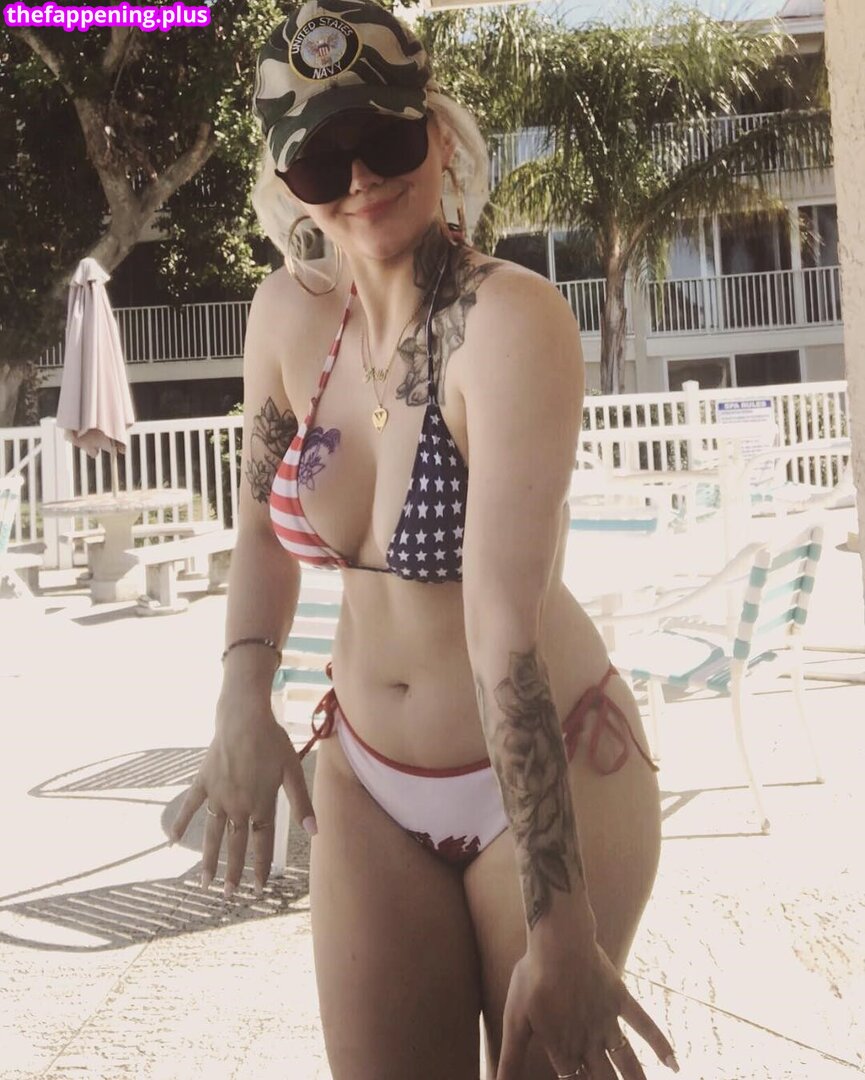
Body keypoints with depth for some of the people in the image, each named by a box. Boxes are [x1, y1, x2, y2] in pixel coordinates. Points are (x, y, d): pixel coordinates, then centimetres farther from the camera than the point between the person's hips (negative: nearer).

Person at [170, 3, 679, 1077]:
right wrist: (242, 700, -2)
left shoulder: (510, 317, -24)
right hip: (368, 784, 5)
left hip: (548, 777, -4)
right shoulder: (288, 314, -6)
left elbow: (505, 622, -32)